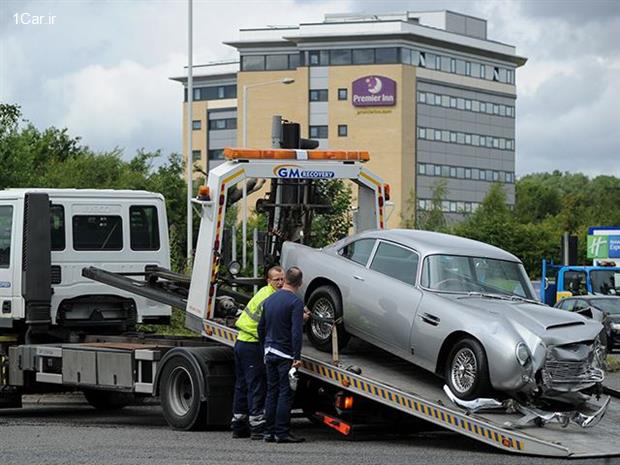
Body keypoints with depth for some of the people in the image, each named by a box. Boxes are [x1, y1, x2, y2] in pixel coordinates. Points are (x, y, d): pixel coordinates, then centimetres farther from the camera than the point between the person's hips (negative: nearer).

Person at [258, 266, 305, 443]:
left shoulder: (269, 300, 11)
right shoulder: (295, 302, -12)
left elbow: (261, 328, 19)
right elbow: (296, 332, -19)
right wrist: (297, 357, -20)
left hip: (270, 353, 7)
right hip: (285, 354, -7)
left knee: (272, 392, 11)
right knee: (285, 394, -4)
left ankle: (269, 432, 12)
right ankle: (282, 432, -6)